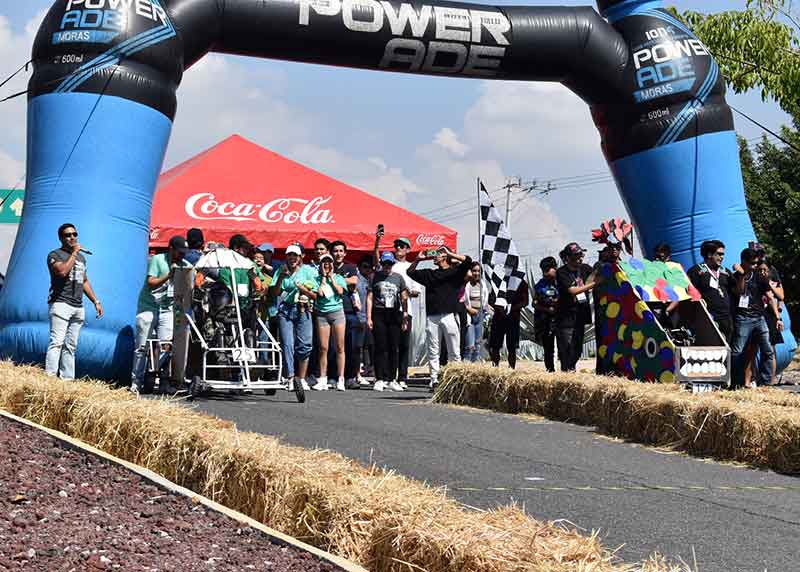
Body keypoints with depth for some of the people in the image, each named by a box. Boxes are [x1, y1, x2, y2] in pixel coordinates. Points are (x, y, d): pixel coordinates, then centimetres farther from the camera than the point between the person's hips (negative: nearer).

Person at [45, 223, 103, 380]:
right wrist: (74, 253, -10)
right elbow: (62, 271, -20)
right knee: (57, 342, -15)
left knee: (70, 346, 5)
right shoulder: (55, 255, 1)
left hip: (78, 307, 7)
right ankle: (50, 377, -20)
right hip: (60, 304, -7)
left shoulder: (81, 257, 23)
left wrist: (96, 301, 23)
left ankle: (67, 379, 5)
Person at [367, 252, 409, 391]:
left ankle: (392, 380, 7)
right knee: (380, 347, -4)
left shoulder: (398, 278, 13)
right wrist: (369, 317, -4)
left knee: (393, 348, 2)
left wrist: (405, 315, 3)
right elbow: (369, 298, 4)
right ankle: (380, 380, -3)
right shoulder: (375, 277, 7)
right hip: (378, 314, -2)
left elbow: (404, 298, 12)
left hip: (394, 314, 2)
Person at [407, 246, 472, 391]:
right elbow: (410, 271, 30)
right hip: (432, 317, 4)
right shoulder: (429, 274, 20)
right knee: (432, 351, 2)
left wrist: (450, 254, -3)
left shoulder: (455, 272, 7)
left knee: (454, 352, -1)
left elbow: (467, 261, -8)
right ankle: (434, 380, 5)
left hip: (449, 315, -4)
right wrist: (419, 259, 16)